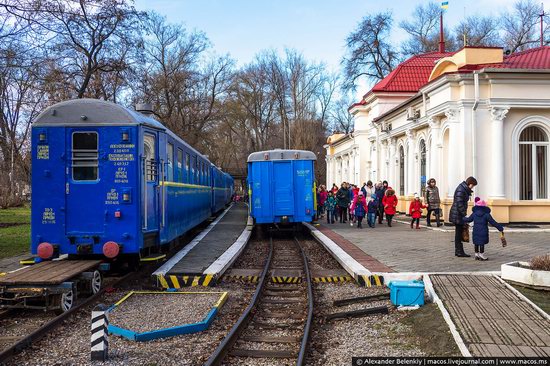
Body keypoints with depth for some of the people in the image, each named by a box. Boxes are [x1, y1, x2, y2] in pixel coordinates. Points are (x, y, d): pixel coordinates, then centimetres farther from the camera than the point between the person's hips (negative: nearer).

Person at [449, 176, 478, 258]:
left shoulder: (464, 189, 15)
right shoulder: (460, 190, -17)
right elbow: (459, 204, -22)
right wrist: (464, 214, -20)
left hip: (459, 214, 10)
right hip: (458, 214, -10)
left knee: (459, 233, 13)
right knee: (459, 232, -6)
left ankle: (458, 251, 18)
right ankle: (459, 252, -2)